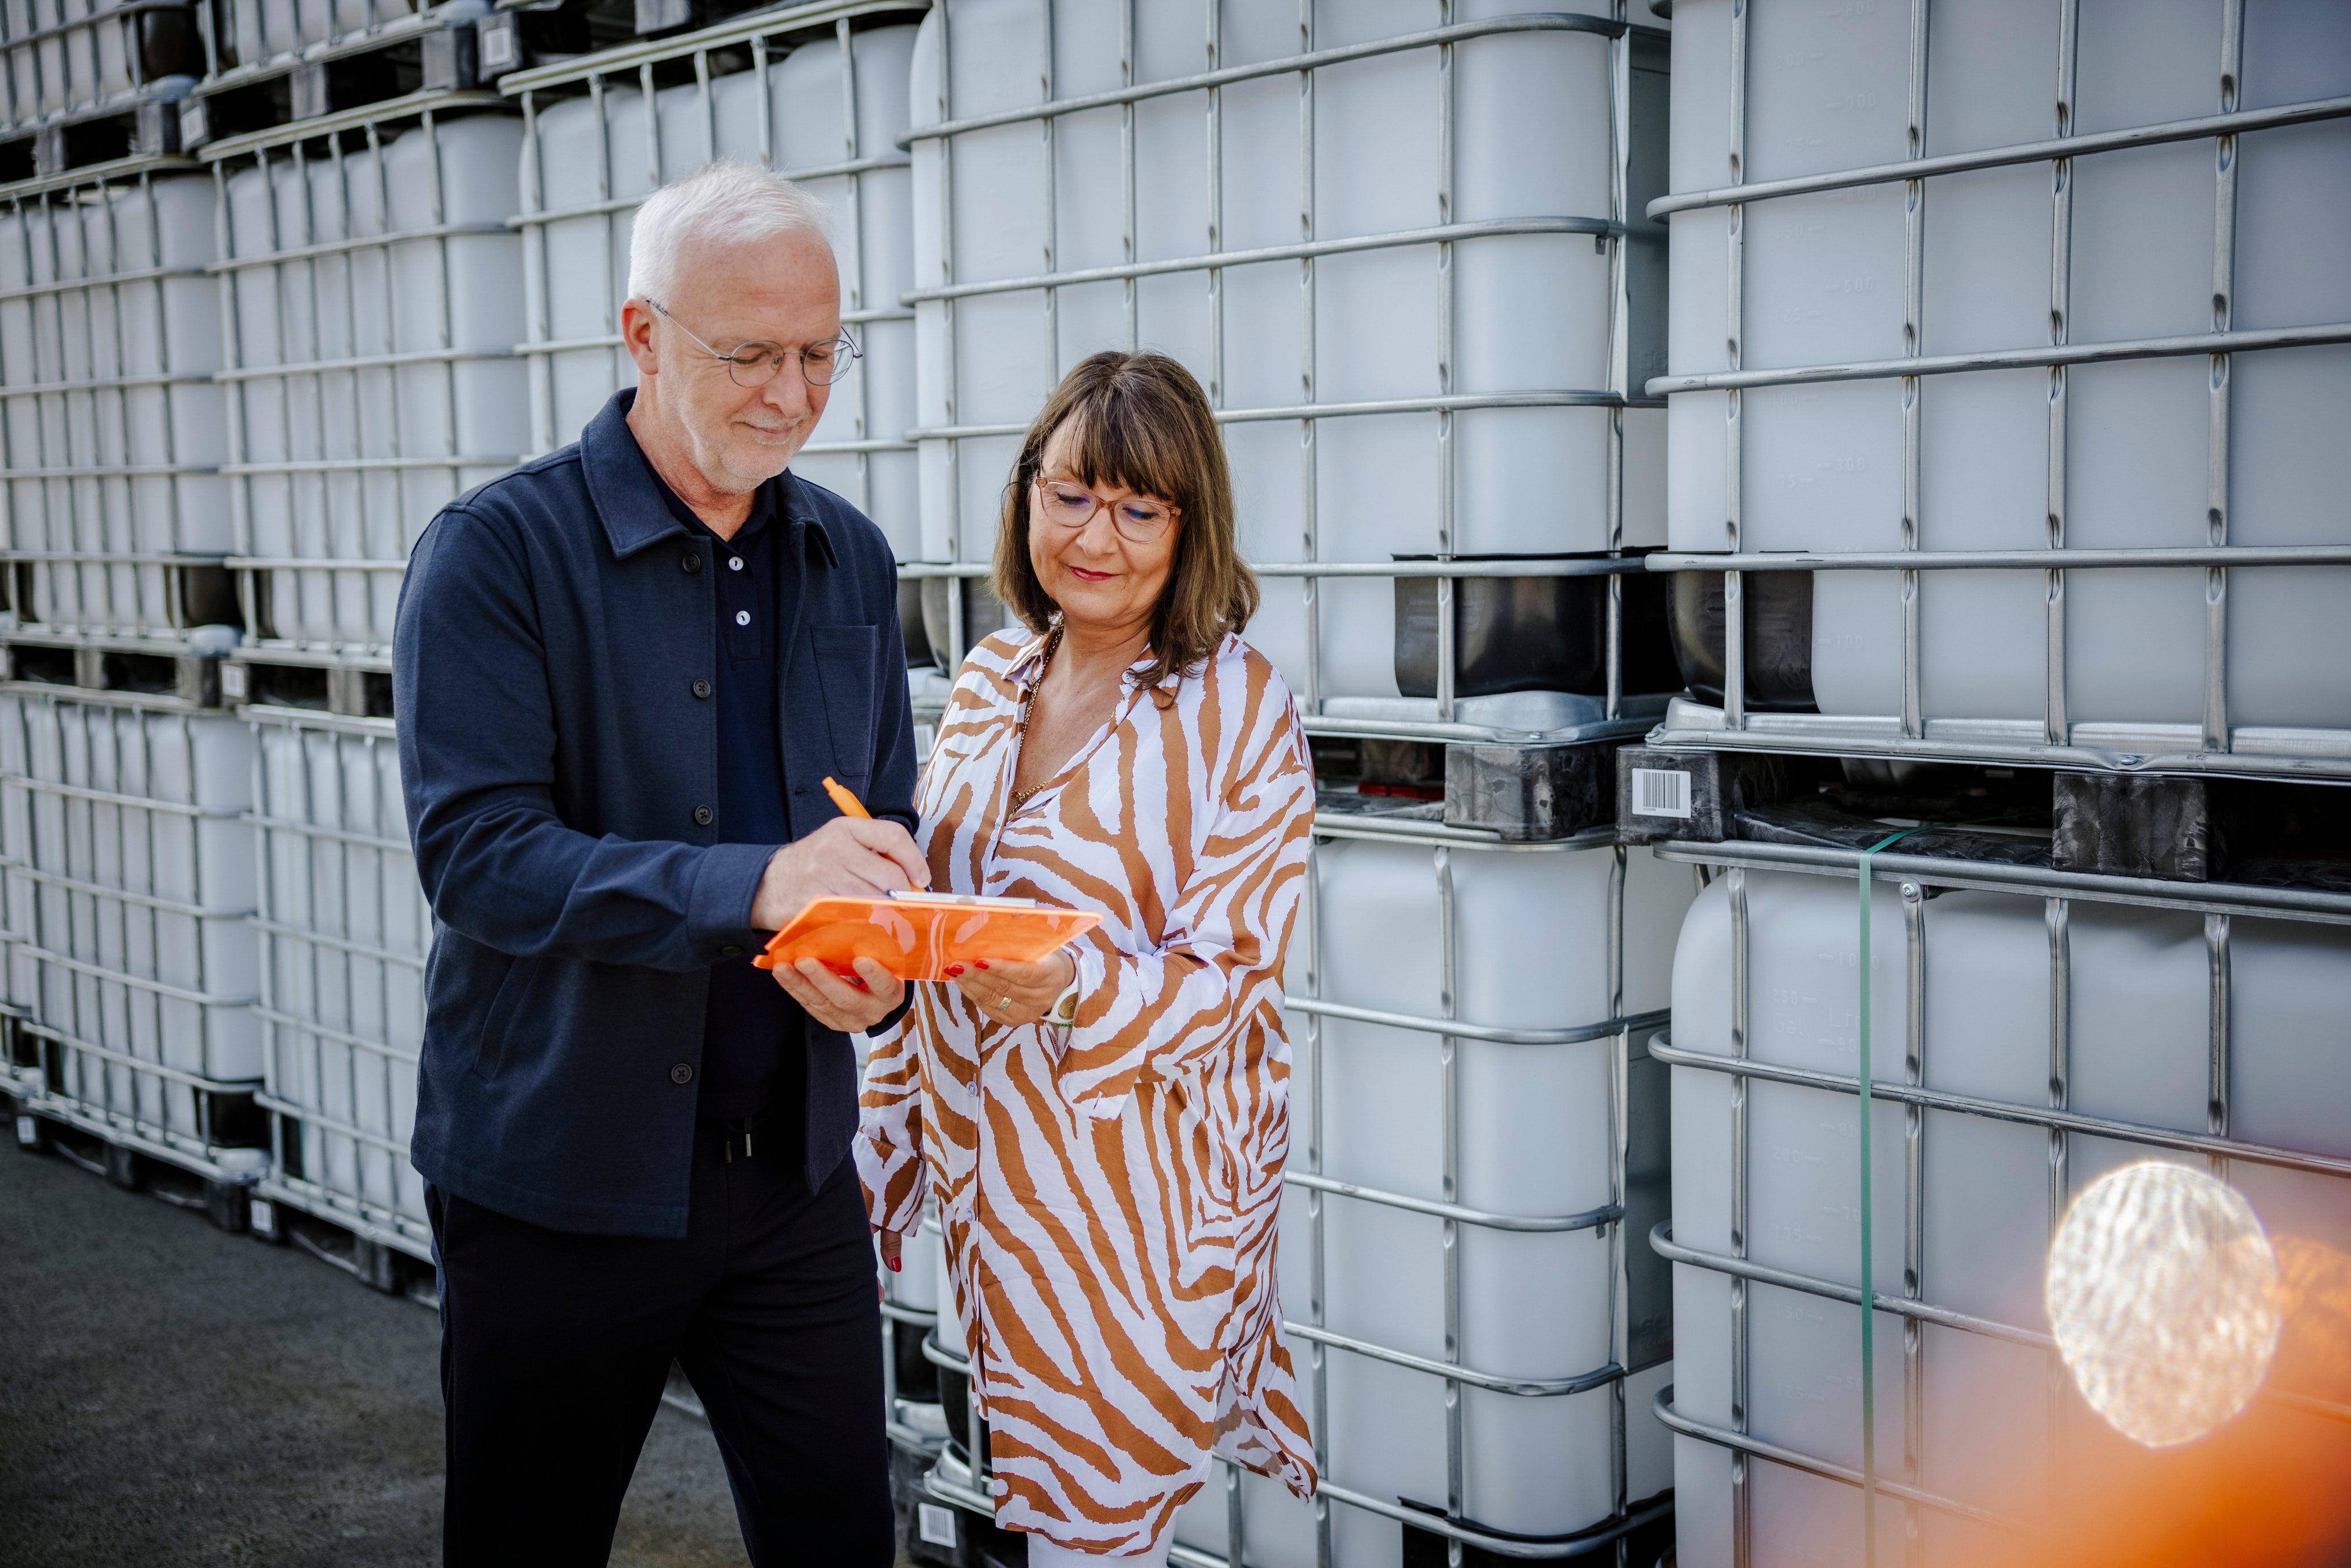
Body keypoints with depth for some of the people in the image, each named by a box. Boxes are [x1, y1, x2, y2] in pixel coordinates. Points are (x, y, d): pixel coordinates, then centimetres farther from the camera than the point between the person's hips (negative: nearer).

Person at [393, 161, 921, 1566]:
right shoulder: (498, 554, -11)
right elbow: (477, 853, -20)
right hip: (561, 1174, -4)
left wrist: (883, 960, -12)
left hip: (794, 1167, 4)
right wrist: (755, 887, -32)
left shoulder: (850, 559, 7)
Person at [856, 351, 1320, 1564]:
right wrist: (880, 1149, 12)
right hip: (989, 1174, 5)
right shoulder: (990, 680, 6)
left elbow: (1230, 978, -12)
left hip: (1139, 1181, -5)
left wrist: (1076, 991, -31)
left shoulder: (1237, 708, -10)